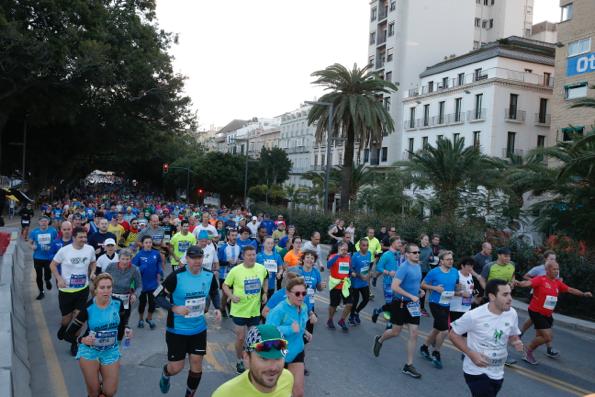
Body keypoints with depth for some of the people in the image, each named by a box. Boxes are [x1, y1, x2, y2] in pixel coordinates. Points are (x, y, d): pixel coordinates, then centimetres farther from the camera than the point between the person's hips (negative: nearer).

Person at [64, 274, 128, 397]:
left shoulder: (118, 303, -11)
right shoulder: (88, 308, -20)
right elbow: (68, 335, -15)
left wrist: (126, 331, -16)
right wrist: (82, 340, -34)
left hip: (111, 351, 2)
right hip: (89, 350, -2)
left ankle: (101, 381, 36)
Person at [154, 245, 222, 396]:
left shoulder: (209, 276, -7)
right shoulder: (176, 276, -21)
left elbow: (214, 293, 13)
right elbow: (158, 296, -15)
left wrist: (217, 309, -4)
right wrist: (174, 308, -29)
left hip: (199, 329, 4)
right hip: (177, 330, -3)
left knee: (197, 365, 7)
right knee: (176, 367, 5)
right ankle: (165, 374, 43)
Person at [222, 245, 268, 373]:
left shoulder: (261, 268, -5)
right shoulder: (235, 270, -16)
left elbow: (265, 279, 17)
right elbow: (225, 285, -6)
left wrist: (265, 293, 6)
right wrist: (232, 296, -22)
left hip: (255, 310, 4)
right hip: (240, 310, -3)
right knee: (240, 338, 6)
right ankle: (239, 361, 29)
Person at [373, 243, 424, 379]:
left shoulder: (418, 266, 6)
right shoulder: (404, 267, -19)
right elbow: (394, 286, -25)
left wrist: (420, 290, 5)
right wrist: (411, 296, -24)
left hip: (413, 305, 7)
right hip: (400, 304, -7)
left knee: (414, 334, 3)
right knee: (396, 332, 9)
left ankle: (408, 366, 13)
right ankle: (379, 340, 41)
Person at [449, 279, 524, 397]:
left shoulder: (512, 314, -8)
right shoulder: (474, 316, -23)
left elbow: (513, 335, 10)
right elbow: (453, 335, -12)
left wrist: (516, 342, -13)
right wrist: (471, 354, -21)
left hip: (498, 373, 6)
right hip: (477, 372, -5)